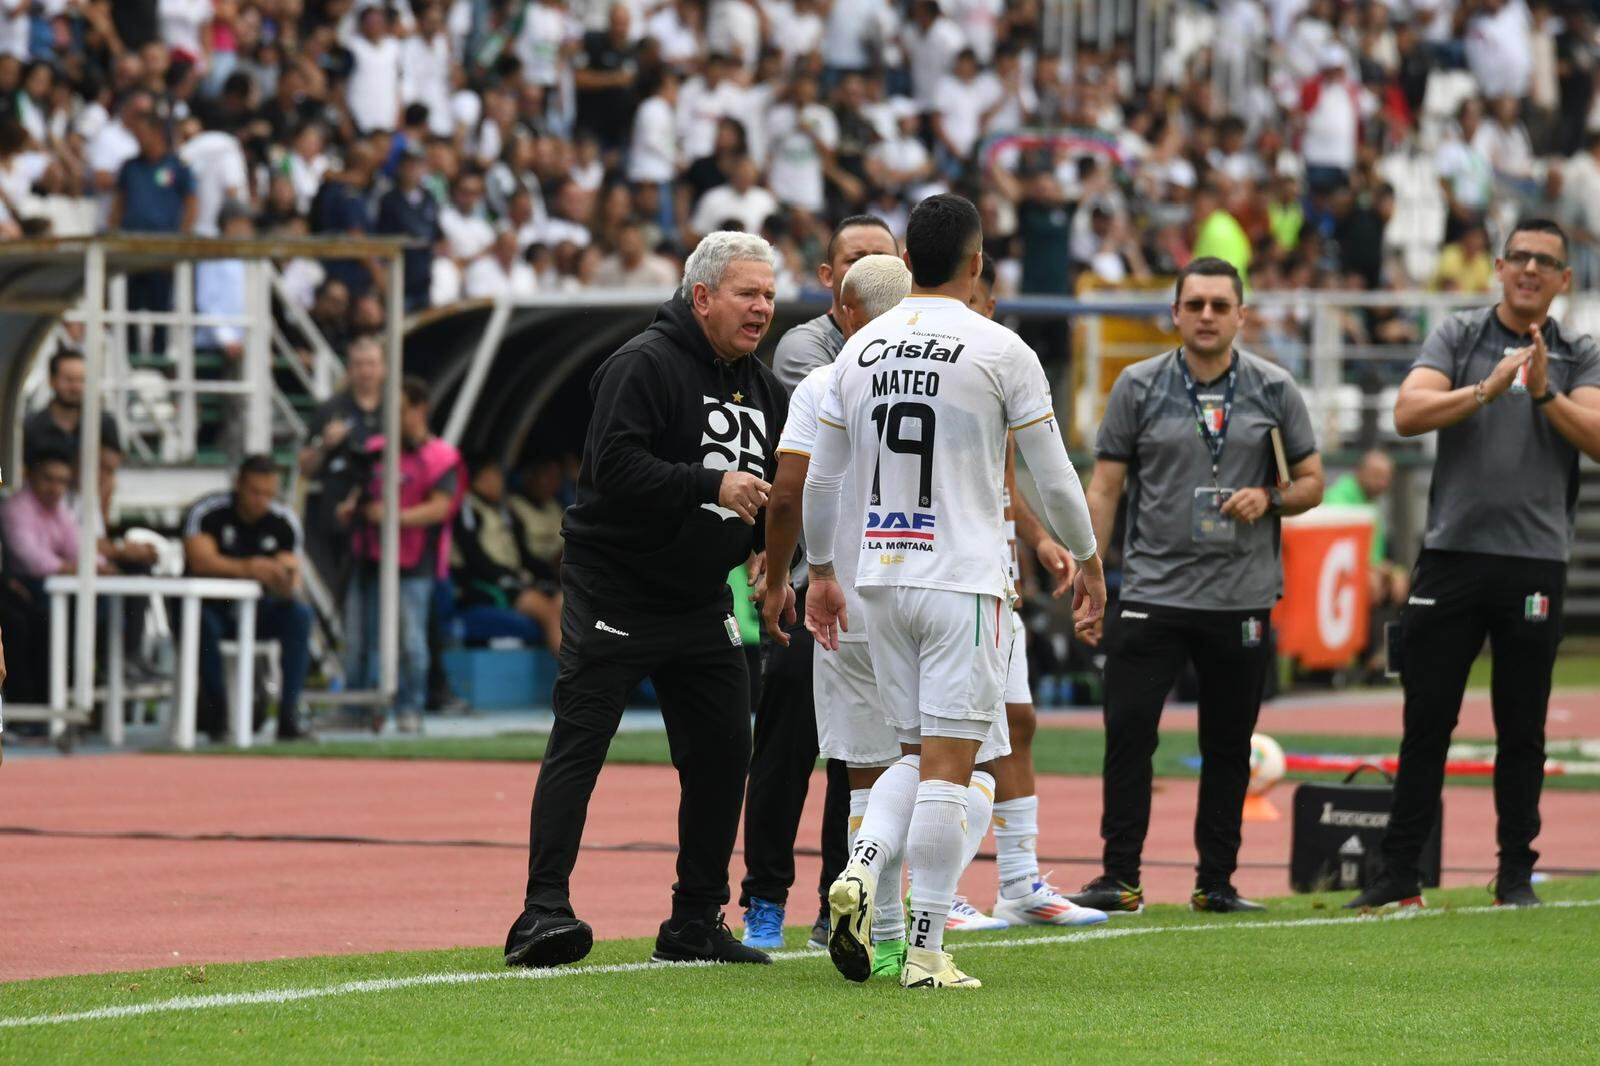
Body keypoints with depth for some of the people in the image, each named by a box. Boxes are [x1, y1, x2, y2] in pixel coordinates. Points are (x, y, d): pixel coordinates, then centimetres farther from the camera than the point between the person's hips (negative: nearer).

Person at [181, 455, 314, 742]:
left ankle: (289, 716, -26)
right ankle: (215, 713, -19)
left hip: (256, 610, 3)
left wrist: (287, 585, -34)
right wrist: (251, 568, -43)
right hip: (210, 607, -3)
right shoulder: (208, 512, -15)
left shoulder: (284, 522, -5)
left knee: (300, 615, -25)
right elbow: (201, 561, -29)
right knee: (204, 622, -37)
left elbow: (289, 572, -8)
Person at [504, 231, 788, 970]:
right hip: (614, 595, -8)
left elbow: (776, 486, 22)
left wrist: (767, 546, 3)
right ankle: (543, 911, -16)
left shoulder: (760, 388, 12)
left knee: (723, 751, 6)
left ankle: (696, 922, 15)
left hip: (701, 601, 8)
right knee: (579, 743, -11)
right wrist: (711, 485, -29)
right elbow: (617, 466, -24)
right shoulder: (644, 366, -13)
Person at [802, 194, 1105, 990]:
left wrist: (820, 572, 25)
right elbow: (1054, 479, -2)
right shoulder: (1000, 352, -7)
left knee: (920, 755, 16)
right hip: (963, 580, -5)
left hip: (881, 576, 5)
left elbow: (820, 480, 12)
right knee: (948, 767, -3)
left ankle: (861, 867, -9)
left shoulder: (861, 349, 6)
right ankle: (927, 951, -4)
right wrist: (1088, 561, 14)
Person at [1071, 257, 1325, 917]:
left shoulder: (1273, 389, 4)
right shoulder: (1139, 387, 3)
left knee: (1228, 747, 6)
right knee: (1127, 733, -7)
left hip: (1242, 597, 1)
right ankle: (1119, 879, -2)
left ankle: (1216, 882, 13)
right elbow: (1104, 489, 4)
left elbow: (1311, 483, 10)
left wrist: (1269, 498, -12)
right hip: (1152, 590, -1)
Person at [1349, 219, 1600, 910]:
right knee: (1425, 722, 1)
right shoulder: (1458, 337, 8)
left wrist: (1544, 393, -20)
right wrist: (1486, 390, -18)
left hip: (1535, 562, 0)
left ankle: (1516, 873, 13)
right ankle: (1399, 875, 5)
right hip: (1452, 553, 0)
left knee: (1522, 727, 5)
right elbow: (1409, 414, -6)